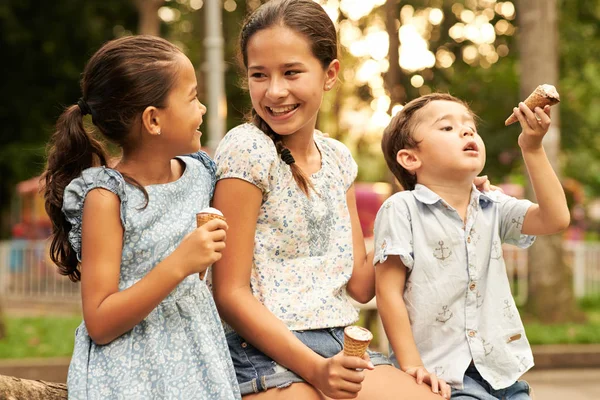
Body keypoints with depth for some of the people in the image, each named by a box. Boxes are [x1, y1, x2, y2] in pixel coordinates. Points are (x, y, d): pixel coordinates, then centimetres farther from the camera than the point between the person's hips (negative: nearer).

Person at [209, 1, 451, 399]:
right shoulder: (248, 148, -9)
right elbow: (230, 293, -11)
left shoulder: (338, 158, 10)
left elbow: (360, 283, 9)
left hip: (339, 349, 6)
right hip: (265, 351, -6)